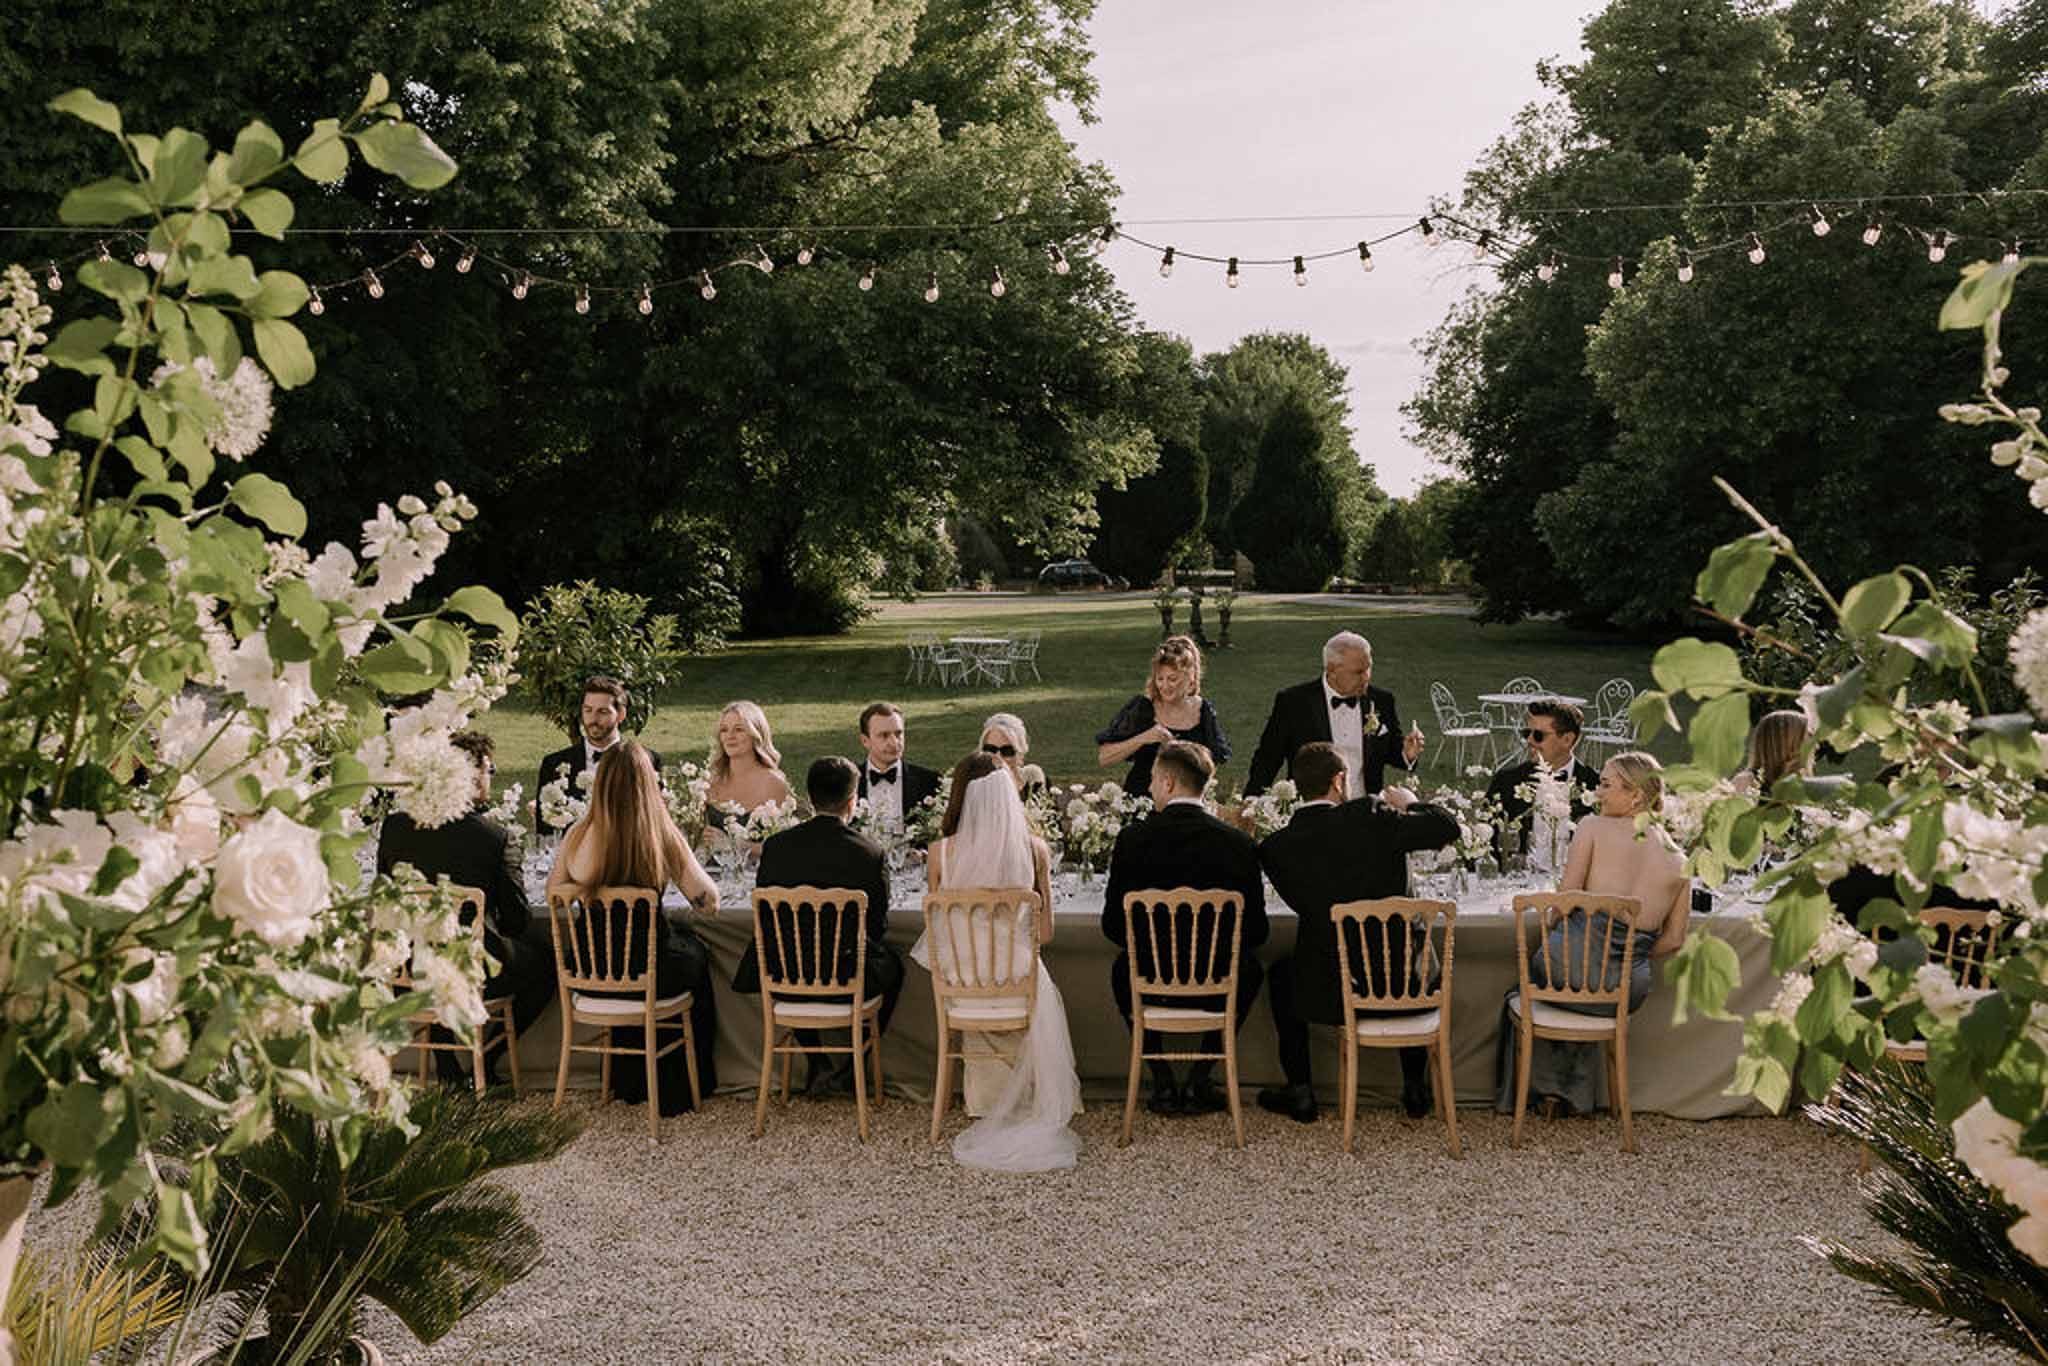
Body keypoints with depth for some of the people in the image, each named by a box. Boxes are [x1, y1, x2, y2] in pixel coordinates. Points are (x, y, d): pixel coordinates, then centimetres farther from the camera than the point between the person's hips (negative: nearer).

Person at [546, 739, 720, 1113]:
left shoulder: (579, 836, -10)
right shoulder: (664, 837, -18)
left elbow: (554, 891, 4)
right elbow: (708, 901, -9)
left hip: (592, 973, 3)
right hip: (651, 974, -3)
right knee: (695, 954, 31)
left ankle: (632, 1082, 49)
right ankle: (681, 1085, 45)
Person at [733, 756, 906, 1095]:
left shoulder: (776, 846, -7)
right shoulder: (870, 853, -12)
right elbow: (878, 927, -2)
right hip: (850, 980, -1)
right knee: (892, 965, 31)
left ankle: (818, 1065, 37)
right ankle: (854, 1065, 31)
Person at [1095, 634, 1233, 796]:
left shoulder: (1203, 711, 4)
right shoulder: (1141, 707, -2)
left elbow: (1218, 758, 17)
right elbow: (1103, 758, -4)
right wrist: (1142, 739, -14)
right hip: (1140, 801, -1)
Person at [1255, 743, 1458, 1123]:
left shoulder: (1276, 845, -7)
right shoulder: (1372, 816, -13)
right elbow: (1447, 827, -7)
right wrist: (1410, 802, 11)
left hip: (1328, 992, 0)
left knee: (1280, 974, 33)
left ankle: (1300, 1093, 32)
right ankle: (1415, 1088, 38)